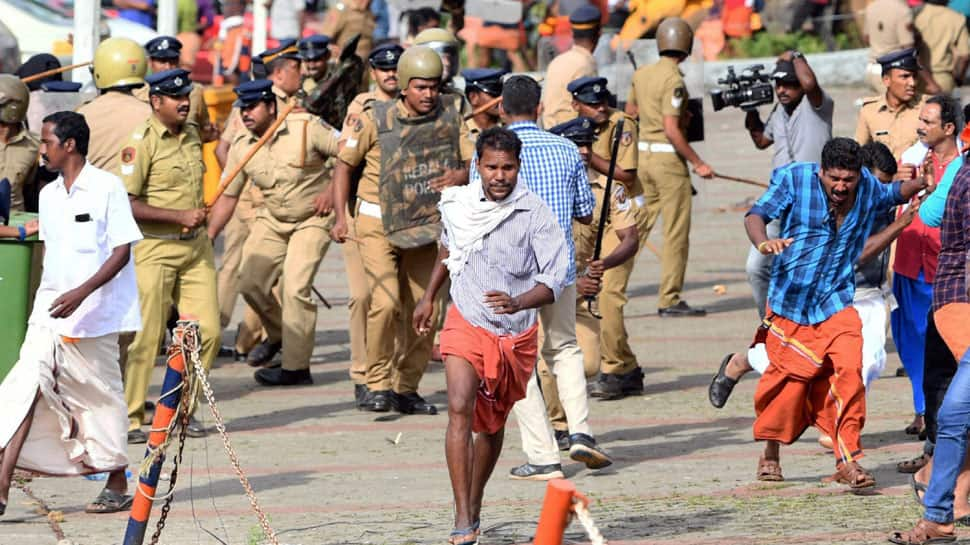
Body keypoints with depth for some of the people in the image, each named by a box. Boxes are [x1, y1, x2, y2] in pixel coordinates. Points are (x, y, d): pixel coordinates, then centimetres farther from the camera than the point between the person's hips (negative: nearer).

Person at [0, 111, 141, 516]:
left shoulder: (106, 187, -8)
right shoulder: (48, 195, 12)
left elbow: (122, 251, -12)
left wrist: (82, 292, -22)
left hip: (95, 312, -5)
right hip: (49, 311, 5)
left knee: (101, 395, 5)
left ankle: (117, 486, 21)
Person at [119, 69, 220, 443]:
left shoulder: (192, 134, 12)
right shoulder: (141, 142, -12)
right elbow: (127, 203, -18)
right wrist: (179, 216, -20)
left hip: (195, 246, 7)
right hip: (155, 249, -7)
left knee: (208, 330, 1)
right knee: (146, 335, -5)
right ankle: (128, 417, 3)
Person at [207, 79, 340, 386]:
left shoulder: (306, 129, -19)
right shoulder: (241, 147, -5)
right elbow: (227, 197, 1)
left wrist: (332, 190, -18)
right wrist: (207, 239, -5)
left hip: (312, 220, -5)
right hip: (271, 220, 5)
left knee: (295, 288, -17)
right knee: (250, 282, -2)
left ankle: (296, 367, -9)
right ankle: (277, 335, 28)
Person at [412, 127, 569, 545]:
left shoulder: (535, 214, -15)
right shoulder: (457, 205, -4)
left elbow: (555, 280, -20)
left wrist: (518, 302, -38)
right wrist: (429, 297, 26)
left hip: (516, 334, 0)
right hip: (467, 323, 0)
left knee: (492, 424, 17)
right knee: (460, 409, -21)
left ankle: (474, 506, 40)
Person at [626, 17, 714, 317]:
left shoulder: (641, 74, 7)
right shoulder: (673, 80, -16)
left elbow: (630, 111, 22)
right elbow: (671, 130, -21)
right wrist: (697, 163, -16)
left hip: (643, 155, 7)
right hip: (669, 157, -7)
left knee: (638, 227, 14)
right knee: (676, 232, 0)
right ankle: (670, 300, 1)